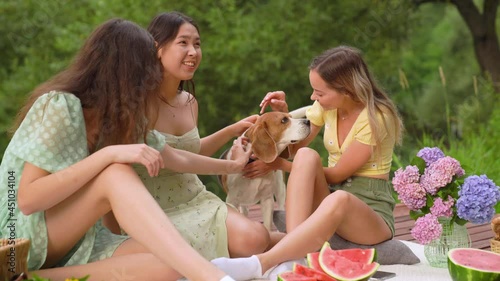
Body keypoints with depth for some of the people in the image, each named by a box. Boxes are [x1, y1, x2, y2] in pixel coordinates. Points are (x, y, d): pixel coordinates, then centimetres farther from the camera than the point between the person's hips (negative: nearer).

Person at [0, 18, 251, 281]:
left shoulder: (123, 117, 4)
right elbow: (27, 200, -26)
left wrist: (232, 166, 32)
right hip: (22, 238, -7)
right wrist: (109, 154, -32)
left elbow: (176, 158, 19)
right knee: (117, 173, -32)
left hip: (81, 241, 7)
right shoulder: (59, 106, -18)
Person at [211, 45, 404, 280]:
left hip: (371, 209, -5)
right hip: (331, 197, 5)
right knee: (306, 156, -27)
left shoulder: (377, 117, -18)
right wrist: (283, 112, -8)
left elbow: (337, 174, -16)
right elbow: (295, 147, 10)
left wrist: (281, 165, -12)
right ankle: (294, 254, -41)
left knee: (338, 199, -43)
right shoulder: (327, 105, 0)